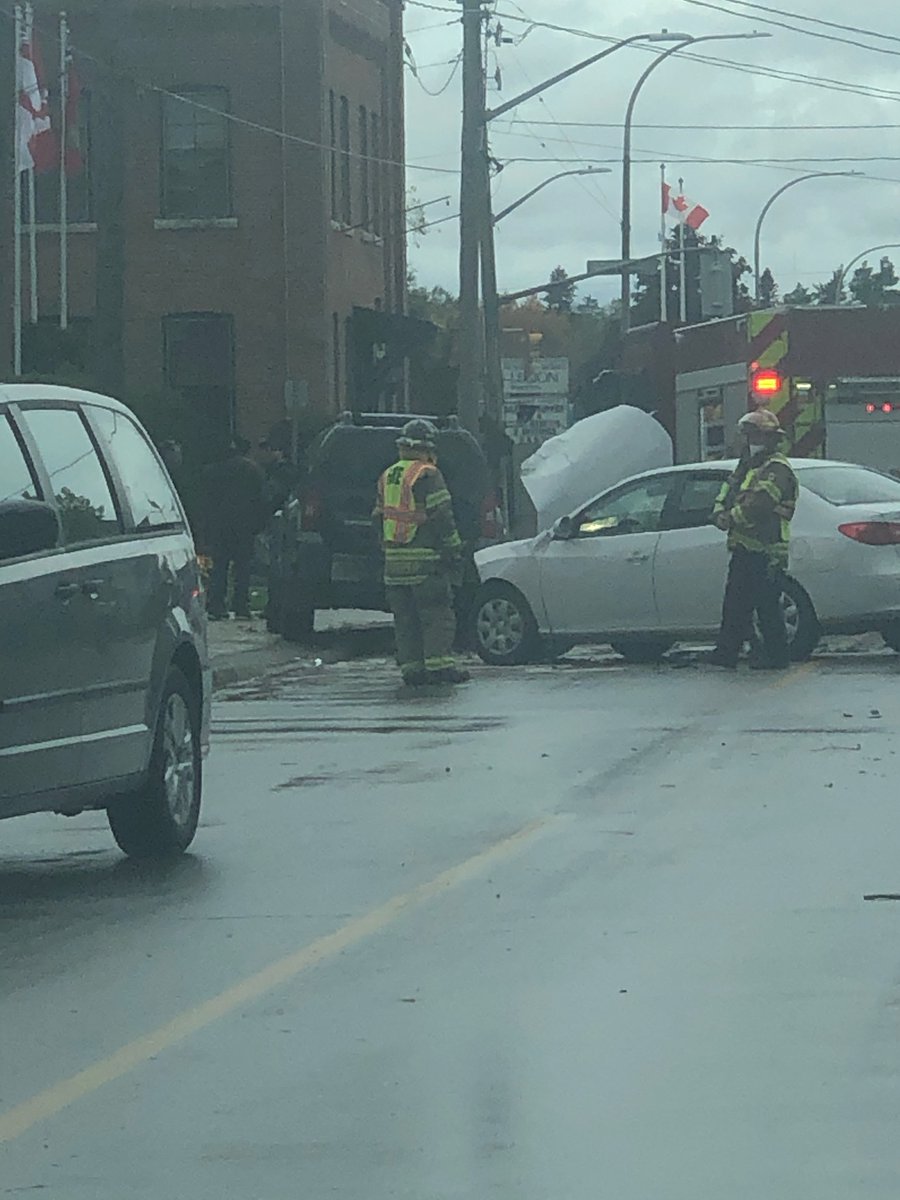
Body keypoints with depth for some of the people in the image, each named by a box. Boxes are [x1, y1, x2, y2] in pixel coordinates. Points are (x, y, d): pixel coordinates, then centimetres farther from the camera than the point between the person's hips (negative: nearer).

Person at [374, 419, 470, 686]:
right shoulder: (427, 476, -9)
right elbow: (442, 517, -13)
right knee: (437, 614, -4)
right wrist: (454, 551, -8)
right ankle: (439, 664, -10)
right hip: (425, 561, -7)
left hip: (394, 562, 7)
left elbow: (379, 518, 21)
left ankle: (411, 666, 6)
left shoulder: (387, 477, 15)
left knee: (405, 618, 9)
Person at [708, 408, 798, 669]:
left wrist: (733, 517, -12)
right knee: (735, 602, 11)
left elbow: (760, 503, -22)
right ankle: (726, 652, 15)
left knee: (767, 604, -6)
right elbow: (728, 490, 16)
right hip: (744, 548, 10)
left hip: (765, 552, -10)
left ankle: (776, 655, 0)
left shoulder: (776, 469, -10)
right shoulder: (747, 465, 21)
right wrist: (721, 512, -5)